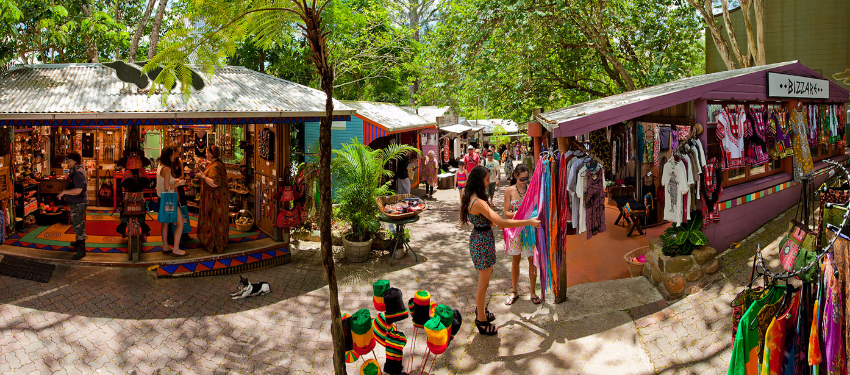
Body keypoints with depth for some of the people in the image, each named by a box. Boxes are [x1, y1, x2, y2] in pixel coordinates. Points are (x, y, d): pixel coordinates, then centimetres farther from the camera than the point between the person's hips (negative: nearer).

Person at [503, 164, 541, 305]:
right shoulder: (509, 191, -3)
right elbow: (506, 213, -3)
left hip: (531, 229, 0)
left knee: (532, 261, 6)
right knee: (515, 261, 11)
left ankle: (533, 292, 21)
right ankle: (514, 292, 26)